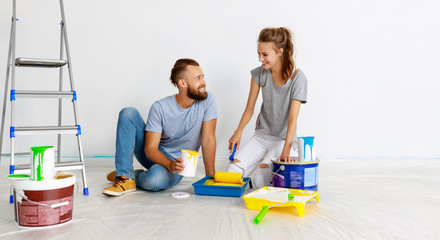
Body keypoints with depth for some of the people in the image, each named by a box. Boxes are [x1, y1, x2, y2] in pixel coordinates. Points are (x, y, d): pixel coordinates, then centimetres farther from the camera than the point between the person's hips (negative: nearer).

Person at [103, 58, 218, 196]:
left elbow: (208, 140, -15)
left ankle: (134, 176, -1)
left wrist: (210, 176, -19)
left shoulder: (207, 100, -15)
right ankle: (124, 176, -20)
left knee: (155, 179, -38)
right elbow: (150, 148, -17)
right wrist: (170, 164, -36)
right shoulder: (160, 108, -15)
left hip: (178, 163, -2)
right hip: (154, 155, 2)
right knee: (128, 113, -17)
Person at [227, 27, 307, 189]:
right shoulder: (259, 74, -4)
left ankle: (284, 163, 9)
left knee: (260, 180, -23)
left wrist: (286, 150, -32)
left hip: (284, 139, -4)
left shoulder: (297, 78, -17)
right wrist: (238, 132, -13)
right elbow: (250, 108, 3)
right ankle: (264, 158, 16)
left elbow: (293, 118, -21)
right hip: (262, 135, 4)